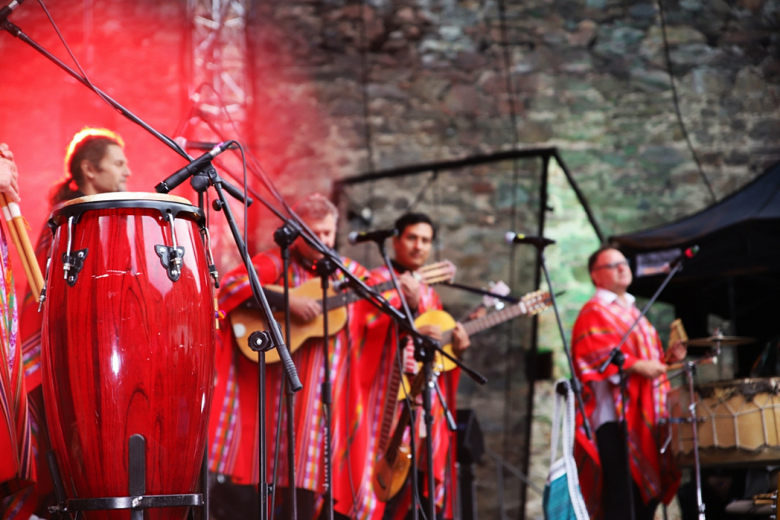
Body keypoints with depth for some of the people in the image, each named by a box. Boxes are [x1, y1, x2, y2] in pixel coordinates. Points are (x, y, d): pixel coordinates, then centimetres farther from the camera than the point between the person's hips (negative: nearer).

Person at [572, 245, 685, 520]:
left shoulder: (633, 312, 25)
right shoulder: (594, 313, -3)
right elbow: (596, 355, -18)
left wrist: (666, 357, 14)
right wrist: (639, 366, -23)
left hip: (647, 418, 9)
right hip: (615, 417, -9)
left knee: (648, 492, 8)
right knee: (623, 489, -13)